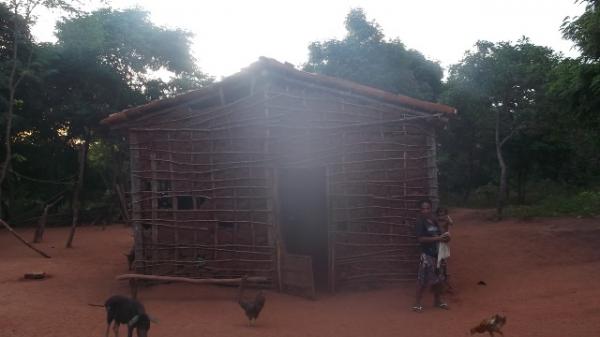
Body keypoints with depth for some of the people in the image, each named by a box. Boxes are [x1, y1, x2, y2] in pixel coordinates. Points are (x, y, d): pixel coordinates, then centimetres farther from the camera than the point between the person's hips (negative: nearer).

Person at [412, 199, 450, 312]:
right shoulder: (420, 222, -12)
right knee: (423, 280, -5)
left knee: (439, 278, 16)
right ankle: (417, 303, 5)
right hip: (427, 255, -7)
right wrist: (438, 238, -24)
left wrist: (445, 237, -5)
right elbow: (420, 239, -20)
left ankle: (438, 300, 33)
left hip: (438, 254, 7)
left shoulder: (434, 221, 9)